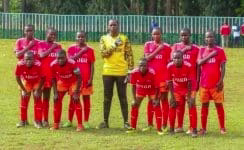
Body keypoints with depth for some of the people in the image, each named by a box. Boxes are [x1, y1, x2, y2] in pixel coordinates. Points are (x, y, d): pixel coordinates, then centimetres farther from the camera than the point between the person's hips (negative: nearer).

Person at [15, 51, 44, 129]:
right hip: (26, 82, 2)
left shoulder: (38, 65, -36)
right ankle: (23, 121, 16)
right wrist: (23, 90, -11)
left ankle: (38, 121, 2)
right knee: (24, 100, 4)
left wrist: (38, 90, -15)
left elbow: (42, 78, -20)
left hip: (37, 82, -2)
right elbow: (18, 77, -14)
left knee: (37, 100, -8)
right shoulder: (20, 65, -32)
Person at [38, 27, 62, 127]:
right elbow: (41, 55, -12)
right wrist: (51, 48, -11)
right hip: (45, 73, -2)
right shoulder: (41, 44, 4)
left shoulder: (58, 46, 12)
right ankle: (45, 120, 8)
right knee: (46, 97, 4)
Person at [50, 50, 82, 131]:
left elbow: (79, 78, -24)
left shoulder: (72, 64, -33)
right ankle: (56, 124, 9)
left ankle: (80, 125, -9)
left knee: (76, 101, -15)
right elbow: (54, 79, -5)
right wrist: (55, 93, -9)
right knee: (57, 101, -2)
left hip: (73, 83, -4)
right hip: (61, 83, 4)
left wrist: (76, 93, -25)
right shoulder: (53, 65, -22)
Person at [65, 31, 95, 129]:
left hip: (86, 79, 0)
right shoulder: (71, 49, 6)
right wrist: (81, 52, -14)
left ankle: (86, 122, 5)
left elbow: (92, 66, 3)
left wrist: (91, 79, -5)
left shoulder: (89, 50, 4)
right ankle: (69, 121, 9)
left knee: (86, 99, 2)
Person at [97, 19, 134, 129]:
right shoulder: (104, 39, 5)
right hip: (108, 72, 1)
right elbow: (103, 53, -8)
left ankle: (126, 122, 5)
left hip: (121, 72, -1)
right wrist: (114, 45, -18)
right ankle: (105, 121, 12)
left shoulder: (124, 38, 2)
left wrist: (131, 69, -5)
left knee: (123, 97, 2)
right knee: (107, 97, 6)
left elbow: (129, 55, 2)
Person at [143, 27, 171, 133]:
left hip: (163, 76, -2)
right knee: (151, 100, 9)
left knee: (164, 99, 0)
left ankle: (164, 125, 3)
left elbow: (169, 63, 4)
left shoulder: (166, 47, 3)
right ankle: (150, 124, 16)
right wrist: (158, 49, -11)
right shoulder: (148, 45, 7)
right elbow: (147, 58, -6)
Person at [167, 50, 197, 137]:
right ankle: (171, 129, 9)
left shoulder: (188, 66, -26)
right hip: (177, 89, 3)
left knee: (192, 106, -15)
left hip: (187, 88, -2)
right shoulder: (170, 67, -20)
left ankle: (194, 130, -11)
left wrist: (189, 97, -18)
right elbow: (170, 82, -12)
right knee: (172, 106, -4)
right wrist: (172, 97, -13)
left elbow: (190, 82, -19)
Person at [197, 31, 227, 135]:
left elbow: (222, 67, -4)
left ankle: (222, 128, 7)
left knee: (219, 104, 1)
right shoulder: (202, 50, 8)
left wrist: (221, 81, -12)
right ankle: (203, 128, 10)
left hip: (216, 83, -3)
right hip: (204, 83, 3)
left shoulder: (220, 50, -1)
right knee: (204, 105, 6)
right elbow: (199, 63, -4)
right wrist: (210, 55, -13)